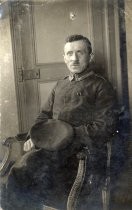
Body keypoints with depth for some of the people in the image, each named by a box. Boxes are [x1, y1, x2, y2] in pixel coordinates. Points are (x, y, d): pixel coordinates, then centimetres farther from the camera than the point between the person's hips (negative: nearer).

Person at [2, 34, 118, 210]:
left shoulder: (101, 86, 5)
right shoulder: (60, 85, 25)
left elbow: (104, 128, -5)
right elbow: (45, 114, 26)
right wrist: (35, 135, 6)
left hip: (85, 153, -5)